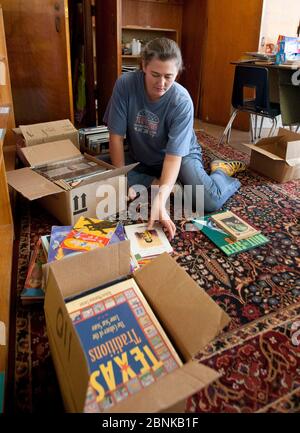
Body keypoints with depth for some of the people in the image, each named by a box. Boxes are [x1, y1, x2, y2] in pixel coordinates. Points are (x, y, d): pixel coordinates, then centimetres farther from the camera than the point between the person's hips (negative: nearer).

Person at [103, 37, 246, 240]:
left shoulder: (182, 102, -27)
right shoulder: (125, 84, -22)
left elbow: (174, 155, -33)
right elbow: (116, 135, -17)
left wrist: (160, 201, -47)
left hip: (181, 154, -3)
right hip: (140, 157, 3)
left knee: (210, 201, -26)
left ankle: (220, 170, 8)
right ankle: (158, 183, -10)